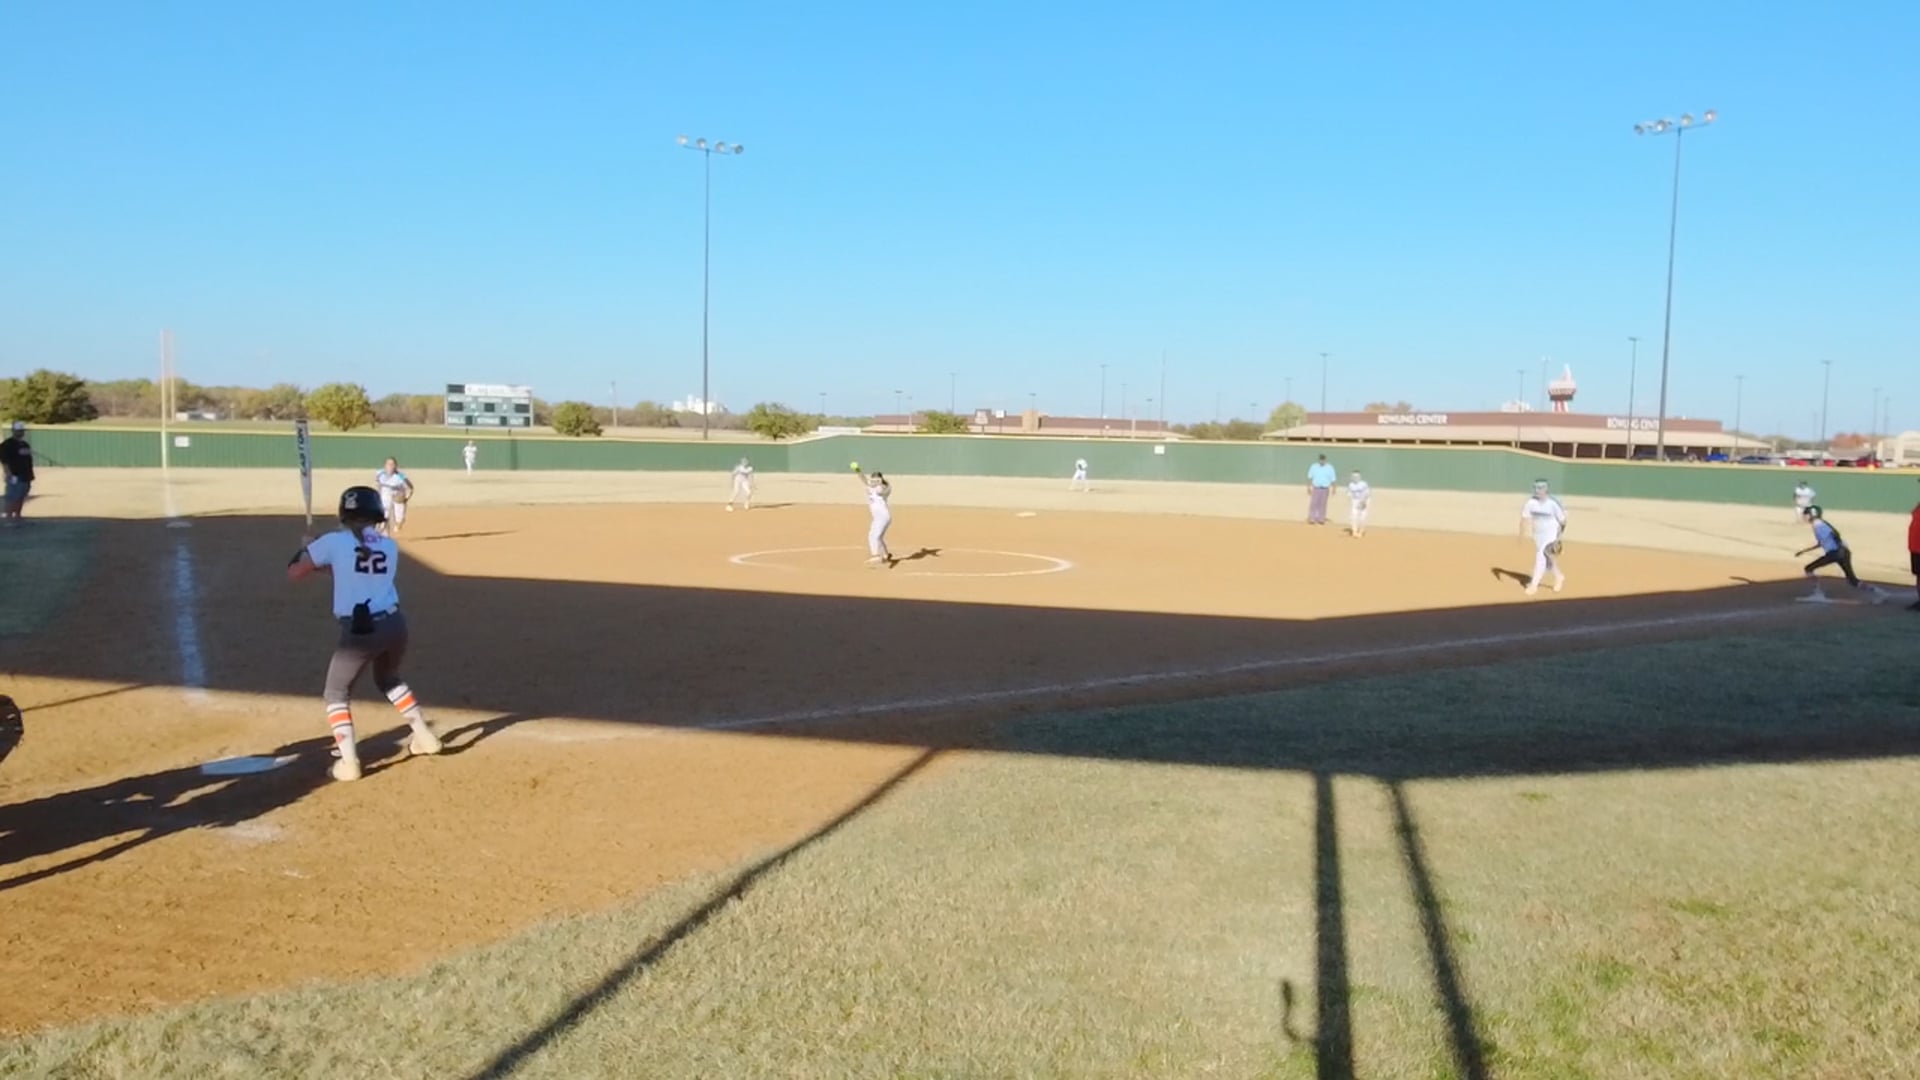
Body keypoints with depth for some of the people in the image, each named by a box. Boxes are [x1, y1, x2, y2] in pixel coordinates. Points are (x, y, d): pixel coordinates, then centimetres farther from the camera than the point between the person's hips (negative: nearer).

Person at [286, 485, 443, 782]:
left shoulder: (333, 542, -2)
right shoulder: (389, 545, 11)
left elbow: (293, 574, 5)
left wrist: (306, 549, 23)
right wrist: (326, 563, 27)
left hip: (360, 630, -5)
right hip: (394, 624, 5)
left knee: (337, 694, 12)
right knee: (388, 679, 32)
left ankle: (348, 762, -1)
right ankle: (425, 736, 34)